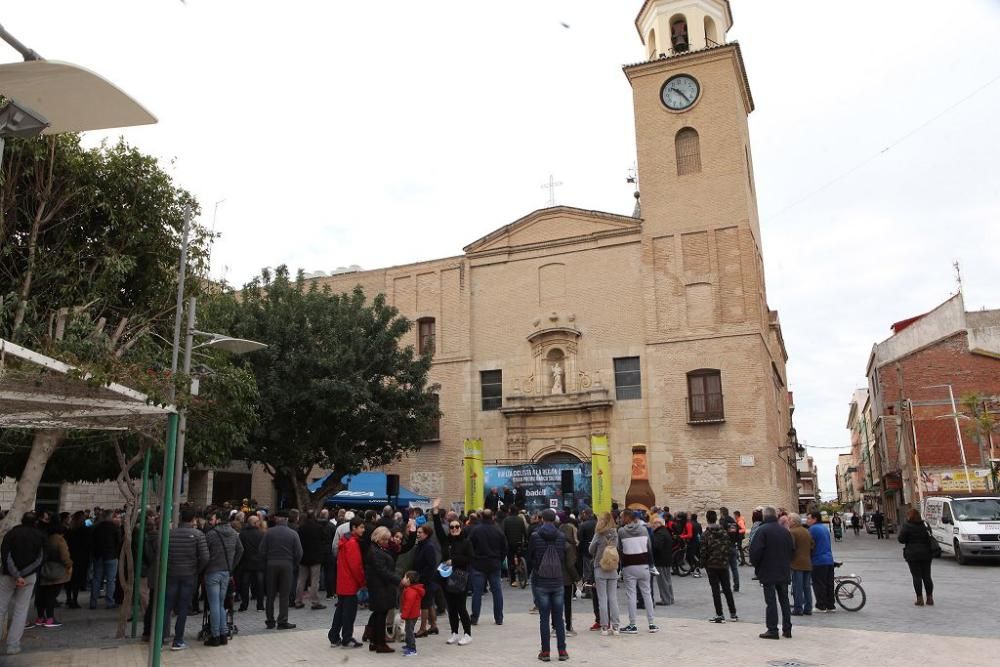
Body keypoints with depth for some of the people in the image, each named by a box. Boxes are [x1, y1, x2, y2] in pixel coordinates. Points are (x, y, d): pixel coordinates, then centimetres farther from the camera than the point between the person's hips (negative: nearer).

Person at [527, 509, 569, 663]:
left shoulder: (535, 536, -10)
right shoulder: (561, 536, -4)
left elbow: (530, 557, 1)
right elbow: (564, 558, 4)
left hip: (540, 582, -2)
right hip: (558, 582, 2)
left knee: (544, 618, 5)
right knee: (558, 618, 10)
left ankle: (545, 652, 8)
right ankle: (562, 651, 13)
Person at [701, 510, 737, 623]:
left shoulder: (705, 534, -12)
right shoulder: (723, 532, 1)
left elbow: (704, 551, -12)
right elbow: (730, 547, 2)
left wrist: (703, 563, 2)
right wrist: (726, 558, 13)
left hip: (712, 565, -4)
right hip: (724, 564, 4)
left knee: (715, 590, 2)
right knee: (727, 589, 14)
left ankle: (719, 615, 2)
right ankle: (733, 614, 18)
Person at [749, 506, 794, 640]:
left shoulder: (762, 530, -14)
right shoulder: (785, 531, 5)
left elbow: (755, 550, -19)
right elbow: (792, 549, 12)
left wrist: (754, 563, -2)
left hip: (768, 572, -6)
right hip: (784, 571, 6)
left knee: (771, 601, -2)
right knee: (784, 600, 13)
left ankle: (772, 630, 0)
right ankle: (787, 629, 17)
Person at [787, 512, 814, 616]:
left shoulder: (792, 532, -12)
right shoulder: (807, 532, 13)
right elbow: (813, 546, 12)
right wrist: (809, 558, 18)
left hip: (797, 563, -7)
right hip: (808, 563, 7)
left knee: (797, 587, -3)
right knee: (807, 586, 12)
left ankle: (798, 609, -2)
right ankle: (808, 608, 15)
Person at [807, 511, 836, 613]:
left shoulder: (813, 529, -14)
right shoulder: (825, 527, 15)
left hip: (818, 561, -9)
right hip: (829, 560, 9)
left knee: (819, 584, -2)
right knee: (829, 584, 12)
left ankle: (821, 606, 1)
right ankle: (830, 606, 17)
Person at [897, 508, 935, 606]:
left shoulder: (907, 526, -11)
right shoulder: (925, 525, 5)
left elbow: (901, 539, -10)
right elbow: (930, 538, 12)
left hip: (913, 554, -5)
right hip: (926, 554, 5)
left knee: (917, 577, -1)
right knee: (927, 576, 11)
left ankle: (920, 599, -1)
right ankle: (930, 598, 14)